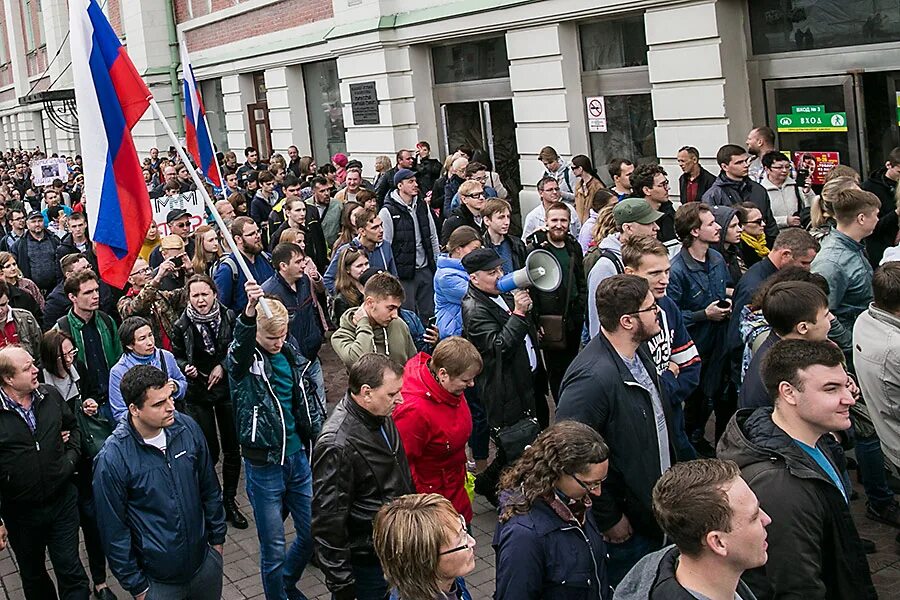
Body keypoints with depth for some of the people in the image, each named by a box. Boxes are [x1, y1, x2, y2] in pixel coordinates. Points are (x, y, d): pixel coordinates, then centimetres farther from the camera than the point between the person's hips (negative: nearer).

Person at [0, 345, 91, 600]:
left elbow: (72, 426, 16)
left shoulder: (50, 395, -4)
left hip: (63, 501, 2)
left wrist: (72, 455, 1)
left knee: (72, 572, 6)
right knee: (33, 577, 20)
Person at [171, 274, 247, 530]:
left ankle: (230, 501, 23)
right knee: (208, 451, 1)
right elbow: (176, 356, 6)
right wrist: (186, 368, -14)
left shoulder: (229, 317, -7)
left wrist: (222, 366, -9)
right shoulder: (182, 325, -8)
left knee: (232, 448, 7)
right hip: (198, 393, -1)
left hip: (227, 387, 2)